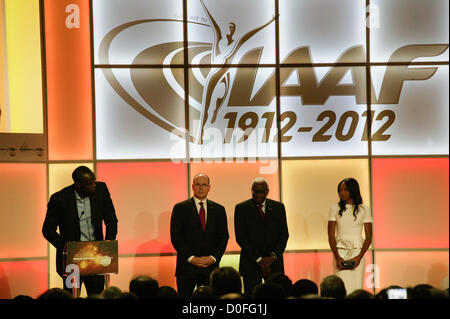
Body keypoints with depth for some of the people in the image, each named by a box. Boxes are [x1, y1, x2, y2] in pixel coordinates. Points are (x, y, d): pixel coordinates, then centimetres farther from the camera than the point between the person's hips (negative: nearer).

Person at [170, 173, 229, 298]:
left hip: (210, 266, 2)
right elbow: (175, 237, -3)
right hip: (187, 266, -2)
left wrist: (213, 257, -7)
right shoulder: (180, 208, 2)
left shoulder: (219, 209, 11)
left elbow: (224, 237, 8)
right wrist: (191, 258, -12)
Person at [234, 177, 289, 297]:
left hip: (274, 261, 2)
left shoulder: (278, 207, 10)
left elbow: (284, 234, 6)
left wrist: (273, 256, -9)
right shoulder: (241, 208, 2)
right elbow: (240, 238, -4)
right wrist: (258, 259, -11)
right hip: (251, 262, -2)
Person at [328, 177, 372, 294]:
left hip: (357, 251, 0)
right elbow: (331, 235, 3)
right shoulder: (335, 208, 6)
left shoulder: (364, 209, 5)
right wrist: (337, 257, -9)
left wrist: (359, 257, -10)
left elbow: (369, 237, 3)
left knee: (356, 289, -4)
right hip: (340, 252, 0)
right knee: (343, 289, -12)